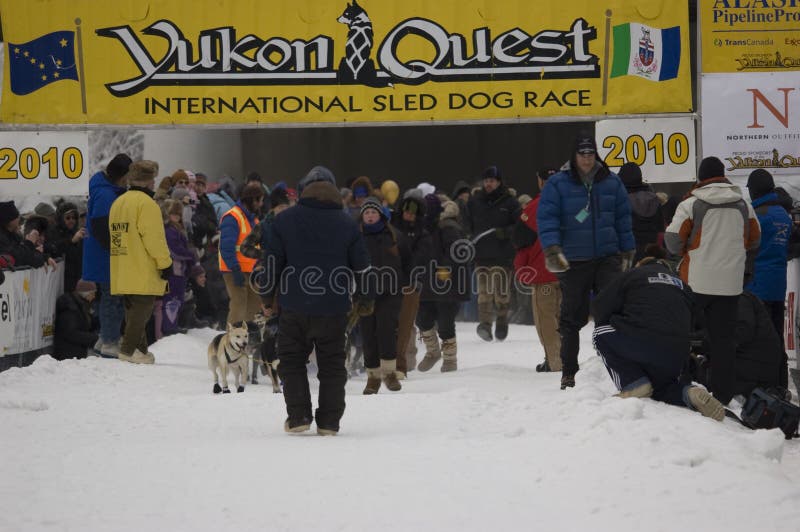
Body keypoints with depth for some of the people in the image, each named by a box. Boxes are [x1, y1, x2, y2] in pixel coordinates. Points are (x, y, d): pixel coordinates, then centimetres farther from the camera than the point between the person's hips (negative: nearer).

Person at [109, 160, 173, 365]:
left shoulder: (118, 202, 16)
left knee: (133, 309, 15)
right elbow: (153, 238, -17)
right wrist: (165, 263, -11)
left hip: (123, 270, 9)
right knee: (142, 309, -6)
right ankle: (129, 349, -10)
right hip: (143, 272, -9)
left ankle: (139, 348, 18)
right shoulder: (146, 203, -12)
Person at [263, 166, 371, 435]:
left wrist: (267, 296, 11)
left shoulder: (285, 219, -1)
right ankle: (329, 421, 5)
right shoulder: (347, 223, 1)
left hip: (294, 305, -1)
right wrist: (363, 301, 21)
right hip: (333, 309, 1)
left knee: (292, 362, 11)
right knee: (332, 365, 8)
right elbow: (361, 266, 6)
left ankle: (298, 416, 3)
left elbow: (272, 262, 1)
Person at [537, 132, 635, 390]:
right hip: (573, 261, -1)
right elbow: (546, 217, -6)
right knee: (572, 317, 6)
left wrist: (627, 252, 13)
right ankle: (569, 372, 16)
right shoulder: (557, 184, -1)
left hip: (607, 258, 1)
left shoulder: (611, 182, 8)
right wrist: (552, 249, -19)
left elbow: (623, 219, 14)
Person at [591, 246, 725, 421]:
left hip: (639, 347, -5)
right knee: (660, 388, 33)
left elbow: (599, 308, 8)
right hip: (674, 361, 5)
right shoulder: (682, 284, 25)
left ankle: (633, 383, 3)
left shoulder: (633, 274, 11)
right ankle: (688, 393, -2)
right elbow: (692, 326, 26)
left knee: (602, 333, 19)